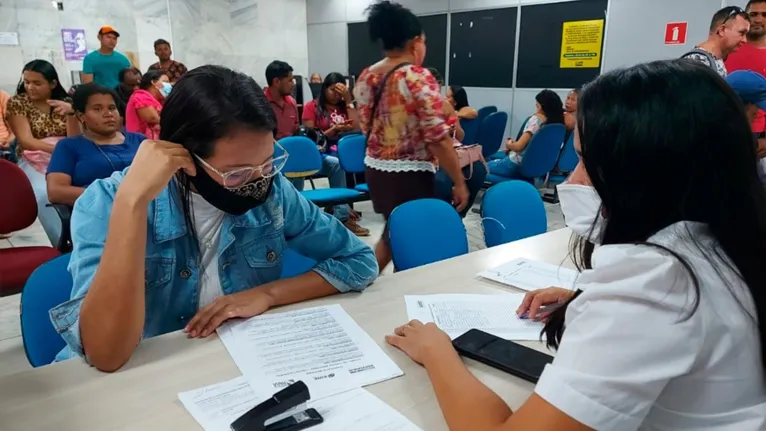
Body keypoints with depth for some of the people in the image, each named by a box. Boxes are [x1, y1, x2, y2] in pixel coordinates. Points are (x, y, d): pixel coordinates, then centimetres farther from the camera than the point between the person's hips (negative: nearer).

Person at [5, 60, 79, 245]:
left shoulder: (65, 102, 10)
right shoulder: (17, 103, 3)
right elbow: (26, 141, -10)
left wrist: (71, 112, -17)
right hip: (34, 162, -2)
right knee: (44, 194, -34)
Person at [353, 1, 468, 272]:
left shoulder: (365, 78, 5)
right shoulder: (419, 78, -16)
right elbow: (438, 138, -19)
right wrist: (459, 182, -12)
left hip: (375, 170, 8)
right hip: (410, 176, -7)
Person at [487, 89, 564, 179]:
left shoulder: (536, 119, -19)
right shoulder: (557, 122, 2)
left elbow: (518, 146, -23)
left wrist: (509, 145, -1)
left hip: (519, 165, -8)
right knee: (494, 163, 28)